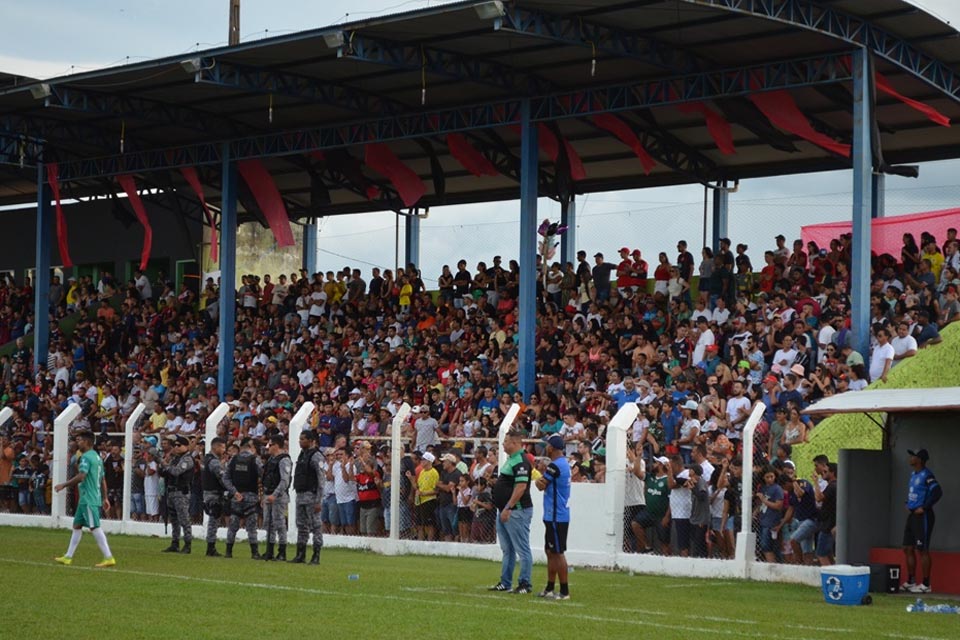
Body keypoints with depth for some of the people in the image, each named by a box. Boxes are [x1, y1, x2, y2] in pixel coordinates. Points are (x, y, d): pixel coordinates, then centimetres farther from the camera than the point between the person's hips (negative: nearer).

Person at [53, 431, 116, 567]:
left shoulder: (86, 457, -13)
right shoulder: (97, 457, 17)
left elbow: (81, 477, -24)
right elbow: (103, 480, 19)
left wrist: (64, 485, -16)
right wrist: (105, 498, 21)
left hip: (88, 499, -10)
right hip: (85, 499, 10)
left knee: (95, 528, -10)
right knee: (77, 525, 14)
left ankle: (108, 558, -13)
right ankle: (68, 557, 18)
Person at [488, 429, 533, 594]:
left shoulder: (520, 462, -17)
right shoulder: (511, 460, 16)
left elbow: (521, 487, -25)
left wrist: (508, 508, -25)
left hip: (517, 511, -11)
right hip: (505, 511, 11)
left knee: (522, 549, -5)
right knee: (507, 549, 16)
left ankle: (525, 584, -1)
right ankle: (505, 583, 22)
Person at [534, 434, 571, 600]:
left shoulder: (555, 466, -18)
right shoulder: (564, 464, 14)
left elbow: (541, 485, -12)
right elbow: (543, 484, 15)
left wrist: (538, 480, 8)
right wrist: (542, 480, -5)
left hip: (556, 517, -10)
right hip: (554, 516, 10)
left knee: (558, 553, -7)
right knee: (550, 551, 16)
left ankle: (564, 591, -5)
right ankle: (549, 589, 23)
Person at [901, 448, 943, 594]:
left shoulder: (927, 475, -14)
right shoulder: (913, 475, 14)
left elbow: (937, 492, -25)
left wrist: (924, 508, -21)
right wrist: (908, 504, 17)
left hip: (922, 516, -10)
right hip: (912, 515, 10)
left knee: (923, 550, -6)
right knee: (908, 549, 11)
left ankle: (926, 585, -2)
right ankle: (910, 582, 19)